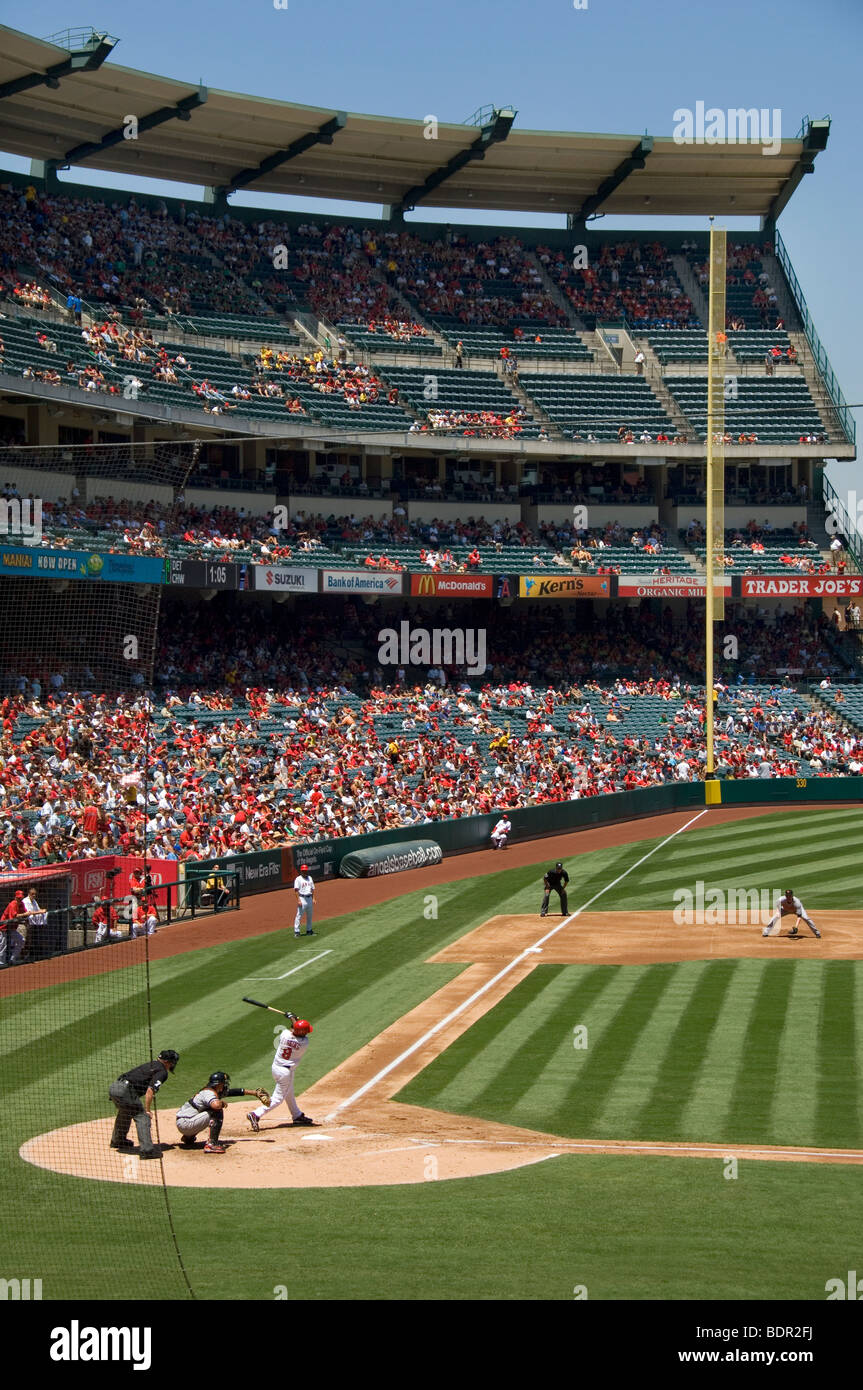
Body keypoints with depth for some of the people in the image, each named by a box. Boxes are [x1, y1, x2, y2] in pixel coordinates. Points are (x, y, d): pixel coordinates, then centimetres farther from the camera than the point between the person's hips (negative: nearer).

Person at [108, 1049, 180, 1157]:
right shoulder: (163, 1072, -1)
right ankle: (147, 1150, -15)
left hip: (113, 1086, 9)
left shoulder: (149, 1065, 24)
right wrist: (147, 1110, -9)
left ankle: (117, 1140, 49)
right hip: (125, 1090, -9)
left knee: (125, 1112, 32)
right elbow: (150, 1091, -11)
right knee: (142, 1116, -5)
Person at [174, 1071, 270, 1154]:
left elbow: (234, 1091, 21)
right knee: (217, 1112, -19)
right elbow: (216, 1105, -41)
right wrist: (222, 1101, -17)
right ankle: (211, 1144, -25)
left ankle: (188, 1138, 32)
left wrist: (254, 1093, 24)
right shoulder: (208, 1093, -18)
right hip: (185, 1124, -10)